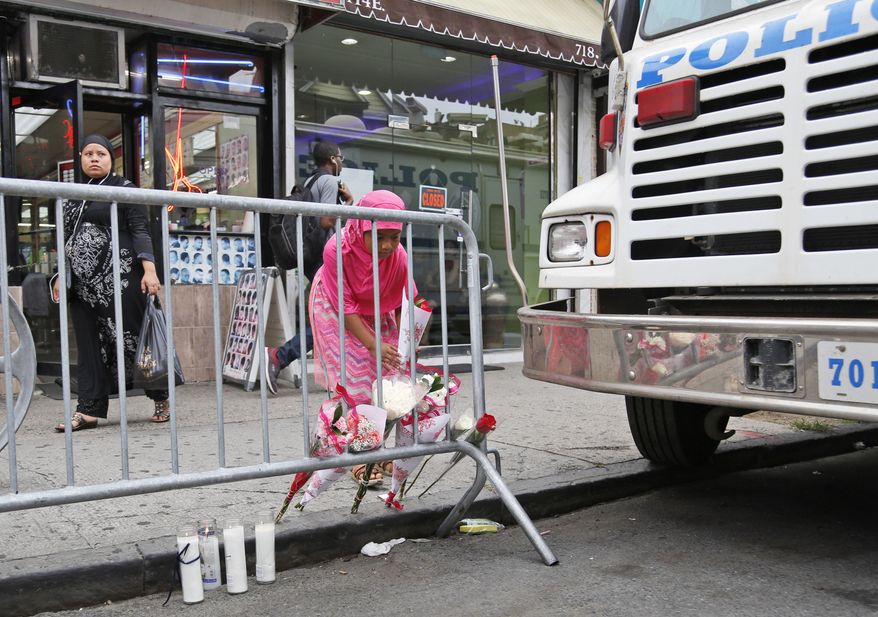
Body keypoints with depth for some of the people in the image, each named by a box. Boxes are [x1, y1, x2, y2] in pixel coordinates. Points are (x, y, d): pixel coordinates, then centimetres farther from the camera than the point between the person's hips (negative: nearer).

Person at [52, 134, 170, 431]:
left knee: (131, 338, -3)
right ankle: (89, 409, 6)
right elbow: (68, 239, 24)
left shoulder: (124, 189, 3)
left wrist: (149, 269, -17)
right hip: (83, 282, 6)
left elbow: (140, 231, -6)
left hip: (119, 278, -6)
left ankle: (161, 399, 11)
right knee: (89, 345, 4)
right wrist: (61, 276, 20)